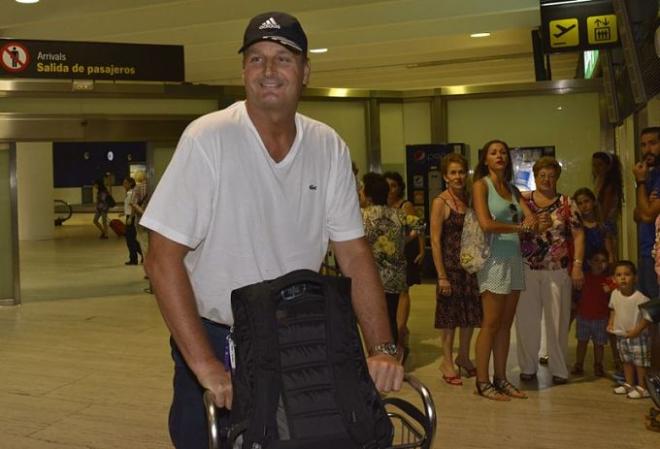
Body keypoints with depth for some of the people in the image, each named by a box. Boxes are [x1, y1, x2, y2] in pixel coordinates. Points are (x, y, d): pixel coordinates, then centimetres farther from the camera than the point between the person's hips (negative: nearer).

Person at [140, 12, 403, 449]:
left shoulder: (330, 148, -5)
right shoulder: (208, 138, -17)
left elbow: (354, 254, -2)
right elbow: (164, 258, -19)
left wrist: (383, 349, -11)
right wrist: (204, 363, -24)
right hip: (213, 339, -3)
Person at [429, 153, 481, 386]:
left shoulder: (470, 199, 8)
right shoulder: (440, 202, -9)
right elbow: (435, 241, -12)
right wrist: (442, 276, -16)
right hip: (450, 264, -6)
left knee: (471, 312, 12)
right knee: (450, 314, 3)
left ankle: (463, 357, 29)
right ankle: (447, 361, 16)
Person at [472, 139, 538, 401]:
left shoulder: (513, 190, 17)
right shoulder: (481, 185, -2)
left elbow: (533, 221, 11)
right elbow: (486, 224, -15)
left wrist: (531, 220, -12)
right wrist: (519, 227, -6)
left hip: (514, 259, 6)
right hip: (494, 259, -6)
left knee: (506, 324, 9)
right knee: (491, 324, -3)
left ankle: (501, 379, 17)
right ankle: (482, 382, 5)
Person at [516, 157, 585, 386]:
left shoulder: (566, 203, 4)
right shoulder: (523, 200, 5)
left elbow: (578, 235, 0)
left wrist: (577, 265, -7)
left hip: (558, 270, 0)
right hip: (526, 269, 0)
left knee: (557, 320, 5)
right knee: (526, 319, 5)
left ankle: (559, 369, 18)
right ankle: (527, 367, 18)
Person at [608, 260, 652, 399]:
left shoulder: (640, 297, -22)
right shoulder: (615, 294, -2)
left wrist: (637, 329, -24)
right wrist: (610, 323, 3)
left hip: (637, 336, -7)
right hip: (621, 335, 7)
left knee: (640, 362, 1)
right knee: (626, 361, 18)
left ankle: (642, 387, 12)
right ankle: (629, 384, 31)